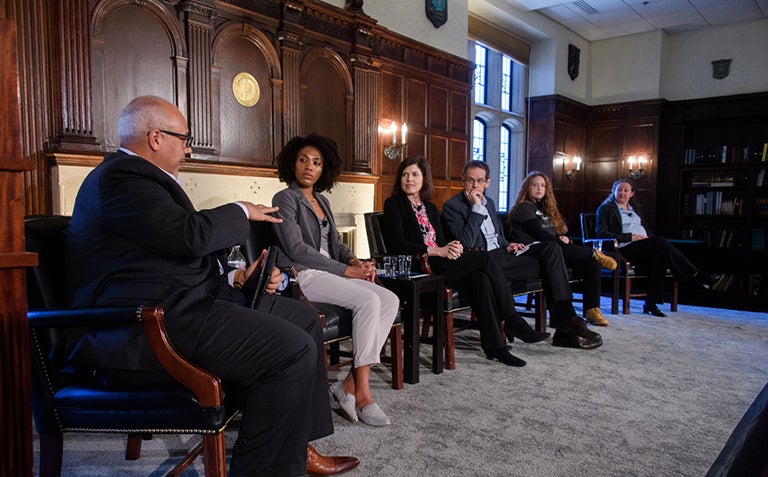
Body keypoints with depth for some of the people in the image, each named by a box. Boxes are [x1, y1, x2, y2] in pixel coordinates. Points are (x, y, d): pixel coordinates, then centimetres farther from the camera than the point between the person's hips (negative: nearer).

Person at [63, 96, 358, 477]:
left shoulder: (134, 174, 23)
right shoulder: (121, 177, -11)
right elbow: (192, 235, -24)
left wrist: (235, 276, 10)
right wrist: (241, 212, -4)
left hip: (177, 302, 11)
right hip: (148, 321, -11)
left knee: (304, 319, 8)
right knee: (294, 350, -23)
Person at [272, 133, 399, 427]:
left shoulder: (322, 201, 22)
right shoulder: (285, 199, -2)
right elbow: (296, 249, -12)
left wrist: (354, 260, -3)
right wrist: (345, 270, -14)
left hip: (329, 272, 8)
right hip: (303, 275, -8)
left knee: (390, 300, -13)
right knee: (368, 300, -28)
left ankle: (350, 384, -17)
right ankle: (362, 393, -21)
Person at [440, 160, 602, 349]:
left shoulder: (489, 202, 21)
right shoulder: (452, 206, -5)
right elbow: (466, 242, -18)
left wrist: (507, 245, 8)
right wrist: (477, 208, -18)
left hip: (500, 251, 8)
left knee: (551, 248, -16)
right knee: (548, 264, -23)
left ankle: (564, 318, -21)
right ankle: (564, 324, -16)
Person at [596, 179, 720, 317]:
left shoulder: (634, 208, 30)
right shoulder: (606, 208, 8)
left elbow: (645, 229, 30)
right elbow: (601, 233, -6)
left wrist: (649, 238, 4)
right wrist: (630, 237, -13)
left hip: (645, 247, 7)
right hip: (625, 249, -7)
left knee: (659, 255, -31)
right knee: (660, 242, -30)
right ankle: (696, 276, -28)